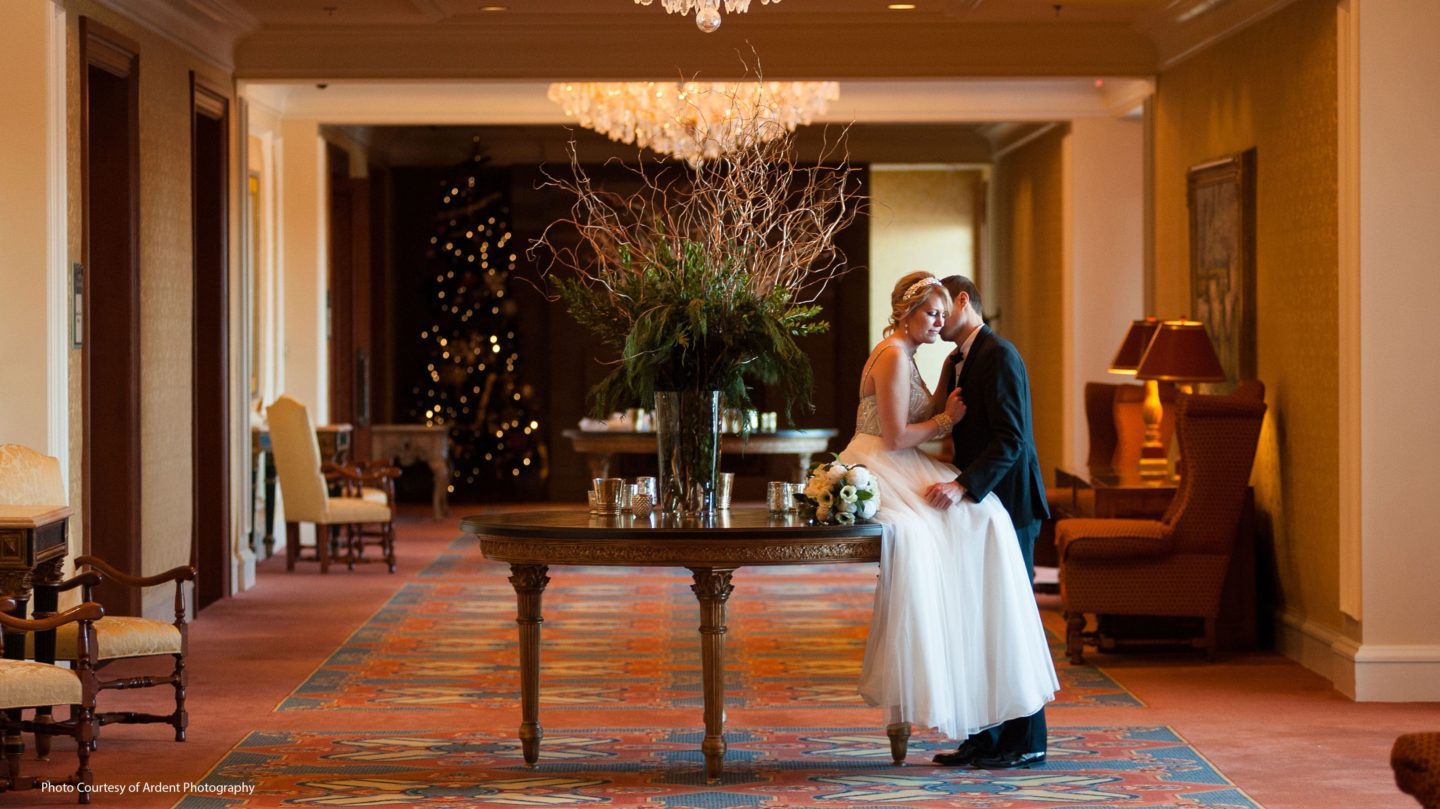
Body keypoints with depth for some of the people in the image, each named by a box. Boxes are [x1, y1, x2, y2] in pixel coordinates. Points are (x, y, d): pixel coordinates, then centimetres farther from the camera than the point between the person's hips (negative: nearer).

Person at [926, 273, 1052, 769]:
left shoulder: (999, 356, -13)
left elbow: (1010, 437, -21)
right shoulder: (955, 361, 17)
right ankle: (984, 737, 13)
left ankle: (1025, 741, 1)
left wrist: (964, 486, -29)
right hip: (976, 504, 9)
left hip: (1007, 504, -9)